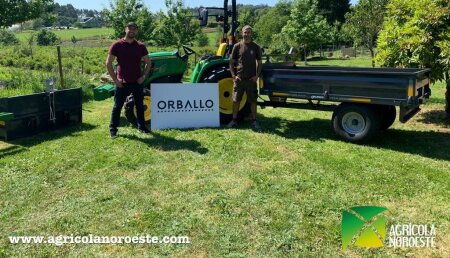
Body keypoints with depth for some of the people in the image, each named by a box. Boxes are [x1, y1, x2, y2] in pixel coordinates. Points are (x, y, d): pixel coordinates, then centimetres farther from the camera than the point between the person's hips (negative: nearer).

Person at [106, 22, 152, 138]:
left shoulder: (140, 46, 4)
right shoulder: (117, 45, -4)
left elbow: (148, 63, 12)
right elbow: (108, 63, -3)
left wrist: (144, 76, -1)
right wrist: (115, 79, -8)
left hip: (137, 82, 3)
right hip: (122, 83, -3)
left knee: (140, 105, 12)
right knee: (117, 106, 3)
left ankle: (141, 127, 26)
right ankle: (113, 129, 13)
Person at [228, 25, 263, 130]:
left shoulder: (256, 47, 5)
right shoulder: (237, 46, 2)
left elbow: (259, 63, 9)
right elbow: (231, 62, 5)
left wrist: (257, 76, -4)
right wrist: (233, 75, -6)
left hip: (251, 79, 1)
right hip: (239, 78, -1)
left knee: (253, 100, 6)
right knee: (236, 100, 5)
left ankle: (254, 121, 15)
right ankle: (234, 120, 16)